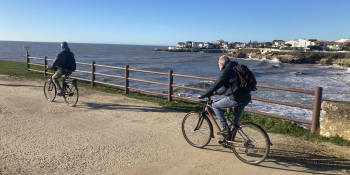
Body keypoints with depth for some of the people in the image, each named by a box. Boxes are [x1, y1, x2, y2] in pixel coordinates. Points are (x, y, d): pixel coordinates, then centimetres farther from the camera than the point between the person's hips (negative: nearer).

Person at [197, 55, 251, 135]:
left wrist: (202, 95, 0)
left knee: (215, 105, 6)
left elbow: (215, 86, -10)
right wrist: (219, 93, 38)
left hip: (236, 98, -9)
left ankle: (225, 128, 5)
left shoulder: (226, 71, -7)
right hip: (247, 98, 9)